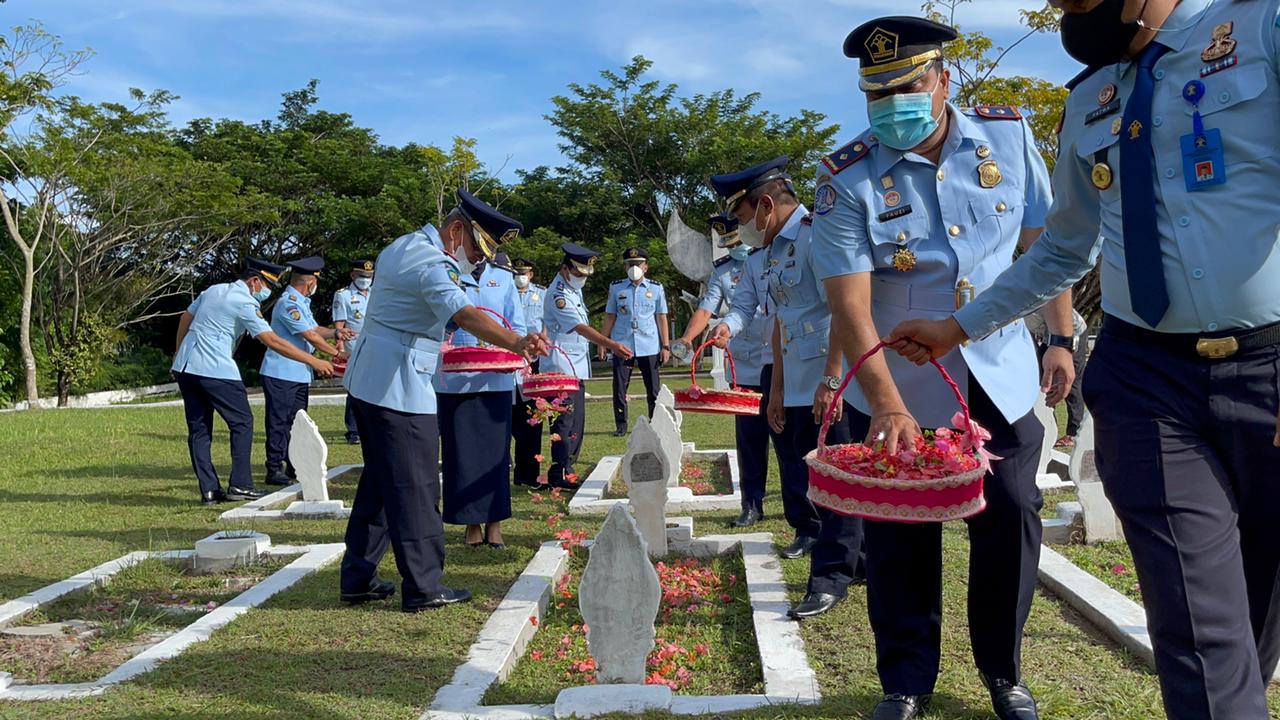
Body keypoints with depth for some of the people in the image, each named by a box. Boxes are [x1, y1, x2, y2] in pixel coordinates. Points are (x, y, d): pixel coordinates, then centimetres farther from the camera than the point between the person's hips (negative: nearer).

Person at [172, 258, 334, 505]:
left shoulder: (213, 290, 14)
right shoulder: (245, 303, -10)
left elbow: (185, 318, 21)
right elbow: (272, 341, -16)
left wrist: (179, 354, 30)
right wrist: (314, 362, -16)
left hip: (184, 366, 8)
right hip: (215, 370, -8)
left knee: (199, 428, 8)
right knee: (242, 422, 3)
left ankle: (209, 490, 9)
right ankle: (239, 485, 1)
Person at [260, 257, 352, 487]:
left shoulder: (301, 303, 15)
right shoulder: (288, 303, -17)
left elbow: (314, 329, 19)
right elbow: (311, 336, -18)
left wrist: (335, 333, 2)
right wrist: (335, 353, -10)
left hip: (300, 375, 10)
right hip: (280, 374, -10)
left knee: (296, 423, 13)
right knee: (279, 422, -4)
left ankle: (294, 466, 20)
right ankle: (274, 470, 1)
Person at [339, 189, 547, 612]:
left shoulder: (401, 246, 15)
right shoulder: (434, 265, -17)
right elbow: (464, 314, -36)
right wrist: (516, 343, -51)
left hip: (366, 378, 10)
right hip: (399, 386, -10)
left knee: (380, 480, 16)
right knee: (416, 487, -5)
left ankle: (358, 578, 22)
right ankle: (423, 587, 1)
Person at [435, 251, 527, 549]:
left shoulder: (503, 279, 10)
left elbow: (517, 327, 7)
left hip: (496, 380, 1)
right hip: (454, 379, -1)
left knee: (496, 450, 4)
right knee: (462, 451, 4)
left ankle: (494, 521, 13)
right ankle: (471, 521, 15)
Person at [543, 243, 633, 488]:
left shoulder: (574, 289, 14)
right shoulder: (558, 295, -16)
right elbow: (581, 328, -26)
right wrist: (611, 344, -36)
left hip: (576, 366, 10)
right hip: (561, 366, -10)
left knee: (576, 420, 12)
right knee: (565, 420, -9)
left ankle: (567, 468, 20)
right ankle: (559, 474, -4)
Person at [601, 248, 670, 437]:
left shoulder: (656, 288, 5)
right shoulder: (616, 288, 6)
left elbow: (661, 318, 6)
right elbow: (610, 317, 9)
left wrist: (665, 346, 2)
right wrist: (602, 343, 4)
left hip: (649, 347, 0)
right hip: (622, 345, 0)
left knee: (653, 389, 4)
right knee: (619, 387, 1)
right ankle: (621, 426, 12)